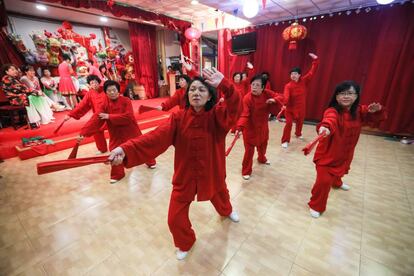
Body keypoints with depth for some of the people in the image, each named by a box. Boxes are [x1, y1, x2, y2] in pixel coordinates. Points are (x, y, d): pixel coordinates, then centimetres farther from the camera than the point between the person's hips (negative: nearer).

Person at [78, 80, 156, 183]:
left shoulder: (126, 101, -14)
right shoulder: (104, 105, -7)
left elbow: (128, 117, -25)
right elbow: (95, 119, -16)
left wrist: (109, 116, -25)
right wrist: (83, 133, -26)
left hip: (130, 130, -2)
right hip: (116, 133, 2)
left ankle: (151, 162, 41)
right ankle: (117, 174, 25)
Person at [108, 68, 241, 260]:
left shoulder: (217, 116, -15)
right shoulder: (178, 118, -15)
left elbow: (234, 106, -34)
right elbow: (156, 137, -29)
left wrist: (224, 85, -52)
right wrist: (126, 149, -43)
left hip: (211, 172, 1)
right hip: (185, 175, 0)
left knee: (220, 195, 31)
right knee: (175, 219, 6)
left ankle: (226, 211, 72)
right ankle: (185, 243, 44)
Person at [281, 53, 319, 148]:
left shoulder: (304, 81, -4)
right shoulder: (288, 86, -15)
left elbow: (311, 72, -5)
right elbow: (286, 96, -31)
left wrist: (315, 60, -10)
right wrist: (284, 103, -50)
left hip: (301, 108, 4)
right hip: (290, 108, -4)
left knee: (300, 122, 22)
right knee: (289, 123, -12)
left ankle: (298, 134, 52)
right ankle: (285, 141, -1)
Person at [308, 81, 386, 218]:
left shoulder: (359, 111, -3)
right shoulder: (332, 111, -25)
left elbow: (375, 119, 9)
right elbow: (330, 119, -48)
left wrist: (377, 111, -15)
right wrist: (325, 127, -72)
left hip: (345, 152, 7)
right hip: (327, 153, -7)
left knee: (339, 170, 33)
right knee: (324, 180, -13)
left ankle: (336, 182, 71)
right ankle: (315, 206, 12)